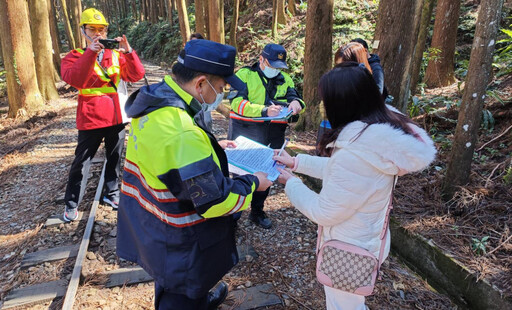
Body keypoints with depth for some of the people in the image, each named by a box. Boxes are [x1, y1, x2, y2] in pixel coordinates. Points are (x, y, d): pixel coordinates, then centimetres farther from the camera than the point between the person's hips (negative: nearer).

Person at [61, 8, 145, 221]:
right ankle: (71, 204, 16)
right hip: (91, 118, -3)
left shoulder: (116, 55, 8)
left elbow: (137, 75, -4)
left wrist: (128, 52, -19)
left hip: (117, 116, 3)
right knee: (82, 162, 3)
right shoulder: (75, 56, -1)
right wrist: (91, 52, -29)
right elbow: (74, 80, -21)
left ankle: (111, 193, 31)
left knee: (115, 158, 14)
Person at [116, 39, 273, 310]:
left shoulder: (154, 100, -6)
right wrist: (253, 184, -14)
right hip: (176, 243, -9)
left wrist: (210, 147, 10)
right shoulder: (181, 132, -37)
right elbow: (214, 202, -29)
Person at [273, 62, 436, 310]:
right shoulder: (383, 131, -8)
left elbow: (322, 213, -24)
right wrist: (297, 162, 10)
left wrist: (291, 183, -8)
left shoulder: (357, 154, -38)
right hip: (365, 241, 8)